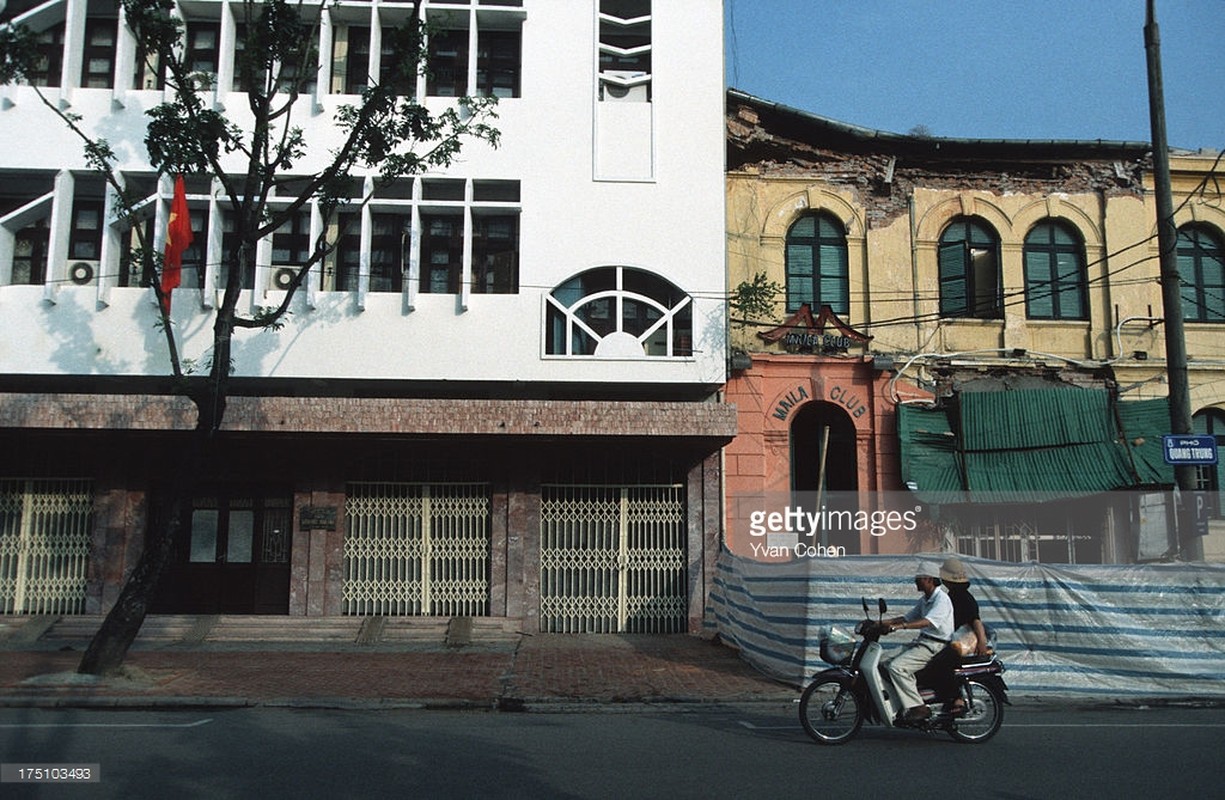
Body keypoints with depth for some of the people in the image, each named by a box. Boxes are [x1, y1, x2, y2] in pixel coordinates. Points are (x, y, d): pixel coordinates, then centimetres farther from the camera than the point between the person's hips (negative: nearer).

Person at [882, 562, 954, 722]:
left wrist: (900, 626, -38)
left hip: (934, 646, -10)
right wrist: (883, 622, 5)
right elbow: (907, 617, 18)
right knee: (888, 666, 1)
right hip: (922, 642, 10)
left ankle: (918, 707, -21)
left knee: (896, 667, -24)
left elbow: (927, 622, -28)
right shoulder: (925, 600, 17)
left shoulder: (942, 599, -14)